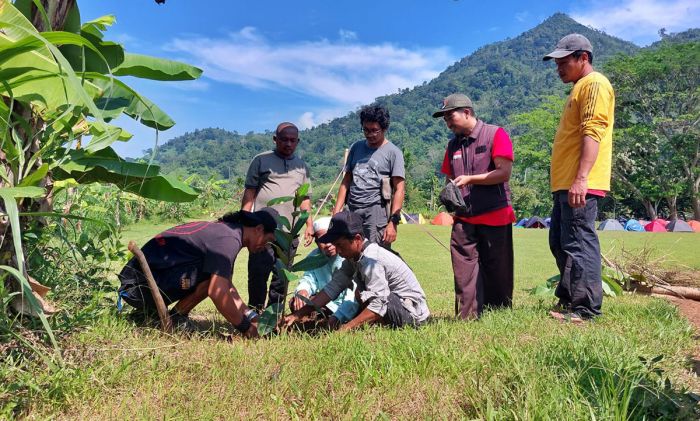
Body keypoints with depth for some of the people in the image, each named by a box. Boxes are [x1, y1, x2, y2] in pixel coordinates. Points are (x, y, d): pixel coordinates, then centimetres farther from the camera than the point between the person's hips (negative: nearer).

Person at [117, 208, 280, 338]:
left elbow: (227, 287, 19)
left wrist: (252, 317, 13)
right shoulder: (229, 239, -18)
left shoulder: (222, 229, 14)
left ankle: (149, 312, 15)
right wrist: (245, 327, -14)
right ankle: (175, 319, -4)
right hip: (140, 286, -10)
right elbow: (217, 292, -27)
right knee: (214, 275, -20)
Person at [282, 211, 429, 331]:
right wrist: (298, 314, -4)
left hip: (413, 311, -9)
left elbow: (378, 305, -32)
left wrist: (345, 329, -34)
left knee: (362, 294, -27)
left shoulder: (371, 260, -26)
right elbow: (333, 287, 1)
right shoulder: (354, 256, 2)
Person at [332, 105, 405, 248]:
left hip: (376, 213, -5)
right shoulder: (356, 147, 16)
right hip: (352, 213, 5)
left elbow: (399, 189, -5)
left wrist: (393, 222, -14)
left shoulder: (393, 152, 0)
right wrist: (336, 211, 9)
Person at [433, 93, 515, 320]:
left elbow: (504, 172, -11)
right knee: (463, 269, -2)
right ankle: (468, 317, 4)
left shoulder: (495, 134, -3)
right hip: (463, 218, 5)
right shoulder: (453, 144, 16)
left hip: (494, 217, -4)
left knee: (496, 269, 5)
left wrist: (470, 179, -16)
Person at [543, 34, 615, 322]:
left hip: (578, 184, -11)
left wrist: (581, 178, -26)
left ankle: (586, 308, -2)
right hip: (565, 183, 11)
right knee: (560, 242, 15)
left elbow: (593, 133, -18)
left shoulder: (595, 84, -6)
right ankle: (568, 298, 25)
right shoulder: (579, 88, 25)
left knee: (579, 243, -8)